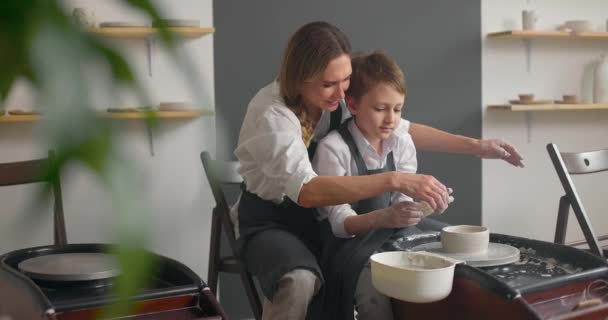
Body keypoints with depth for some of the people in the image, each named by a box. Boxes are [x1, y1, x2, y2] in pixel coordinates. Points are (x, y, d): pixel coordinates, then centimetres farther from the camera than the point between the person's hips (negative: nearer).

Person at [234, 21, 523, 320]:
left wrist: (476, 146, 1)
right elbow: (308, 191, -41)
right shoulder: (270, 114, -27)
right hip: (271, 222, -5)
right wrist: (393, 180, -47)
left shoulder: (339, 98, -8)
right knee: (299, 281, -37)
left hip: (322, 218, 6)